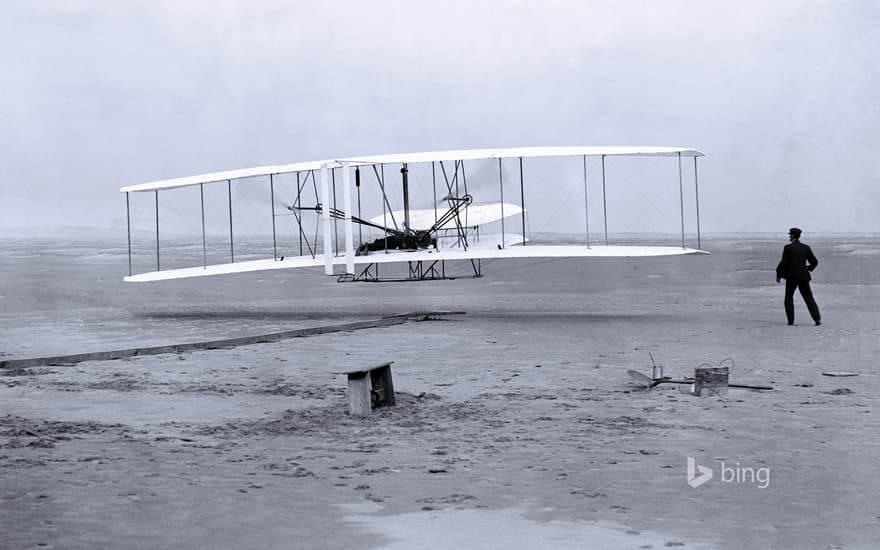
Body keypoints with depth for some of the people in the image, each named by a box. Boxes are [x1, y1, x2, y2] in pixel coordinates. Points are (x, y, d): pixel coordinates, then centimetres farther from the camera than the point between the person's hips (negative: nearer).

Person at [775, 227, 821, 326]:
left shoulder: (788, 248, -9)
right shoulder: (806, 248, 3)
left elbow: (783, 263, -10)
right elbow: (814, 262, 5)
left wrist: (778, 275, 2)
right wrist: (809, 268, 25)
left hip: (791, 277, -3)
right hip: (803, 277, 3)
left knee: (789, 297, 13)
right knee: (809, 298, 8)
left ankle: (791, 320, 7)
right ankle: (817, 319, -1)